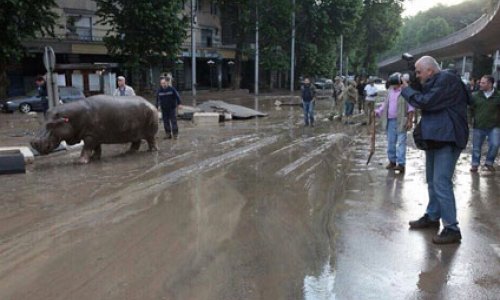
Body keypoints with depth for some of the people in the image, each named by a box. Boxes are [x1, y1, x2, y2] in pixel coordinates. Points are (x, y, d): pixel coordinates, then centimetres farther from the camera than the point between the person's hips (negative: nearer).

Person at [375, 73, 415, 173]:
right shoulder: (390, 91, 13)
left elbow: (410, 107, -7)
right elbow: (385, 105, 19)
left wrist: (410, 121, -12)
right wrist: (377, 112, 5)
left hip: (401, 121, -6)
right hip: (390, 121, 6)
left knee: (401, 142, -6)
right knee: (391, 142, 11)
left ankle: (401, 164, -6)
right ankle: (392, 161, 22)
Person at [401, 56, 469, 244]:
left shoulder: (447, 80, -16)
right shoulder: (435, 82, 16)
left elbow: (425, 102, -22)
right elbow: (426, 101, 17)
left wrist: (406, 90, -8)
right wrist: (412, 87, 4)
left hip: (447, 138, -11)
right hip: (436, 137, 11)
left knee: (441, 183, -13)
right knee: (432, 181, 17)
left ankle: (452, 229, -6)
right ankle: (432, 217, 30)